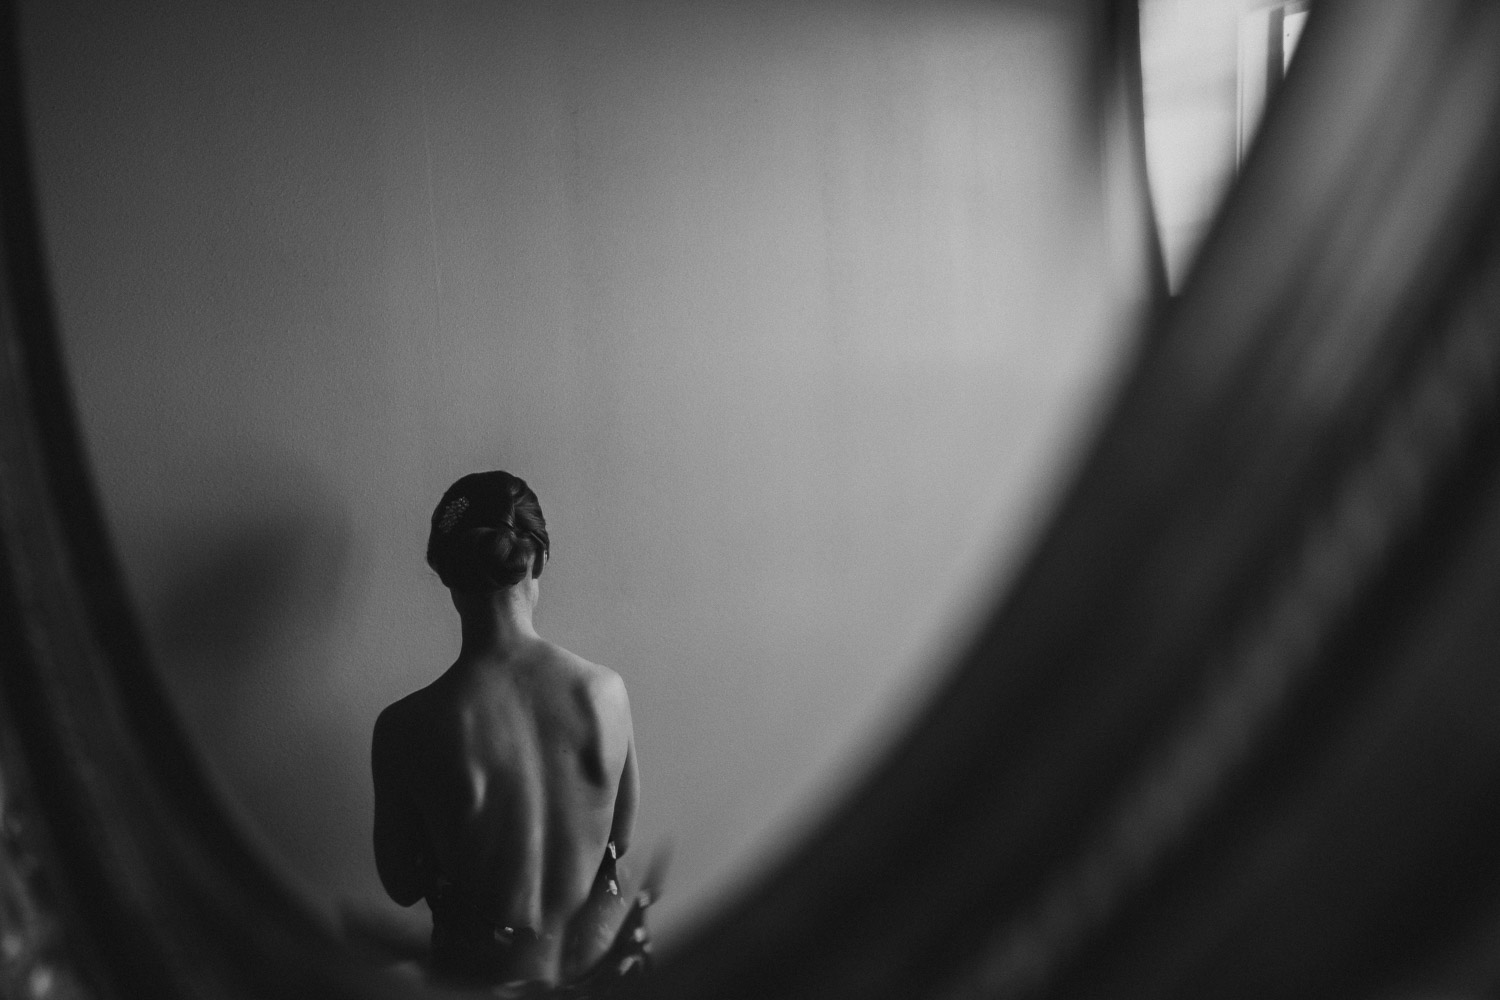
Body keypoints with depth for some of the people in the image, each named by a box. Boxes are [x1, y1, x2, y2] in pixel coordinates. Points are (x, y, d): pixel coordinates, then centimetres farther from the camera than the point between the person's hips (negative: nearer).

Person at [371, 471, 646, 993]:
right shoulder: (606, 689, -17)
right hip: (598, 954, 2)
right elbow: (620, 839, -1)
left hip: (487, 973, -2)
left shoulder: (407, 727, -23)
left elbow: (403, 887, -8)